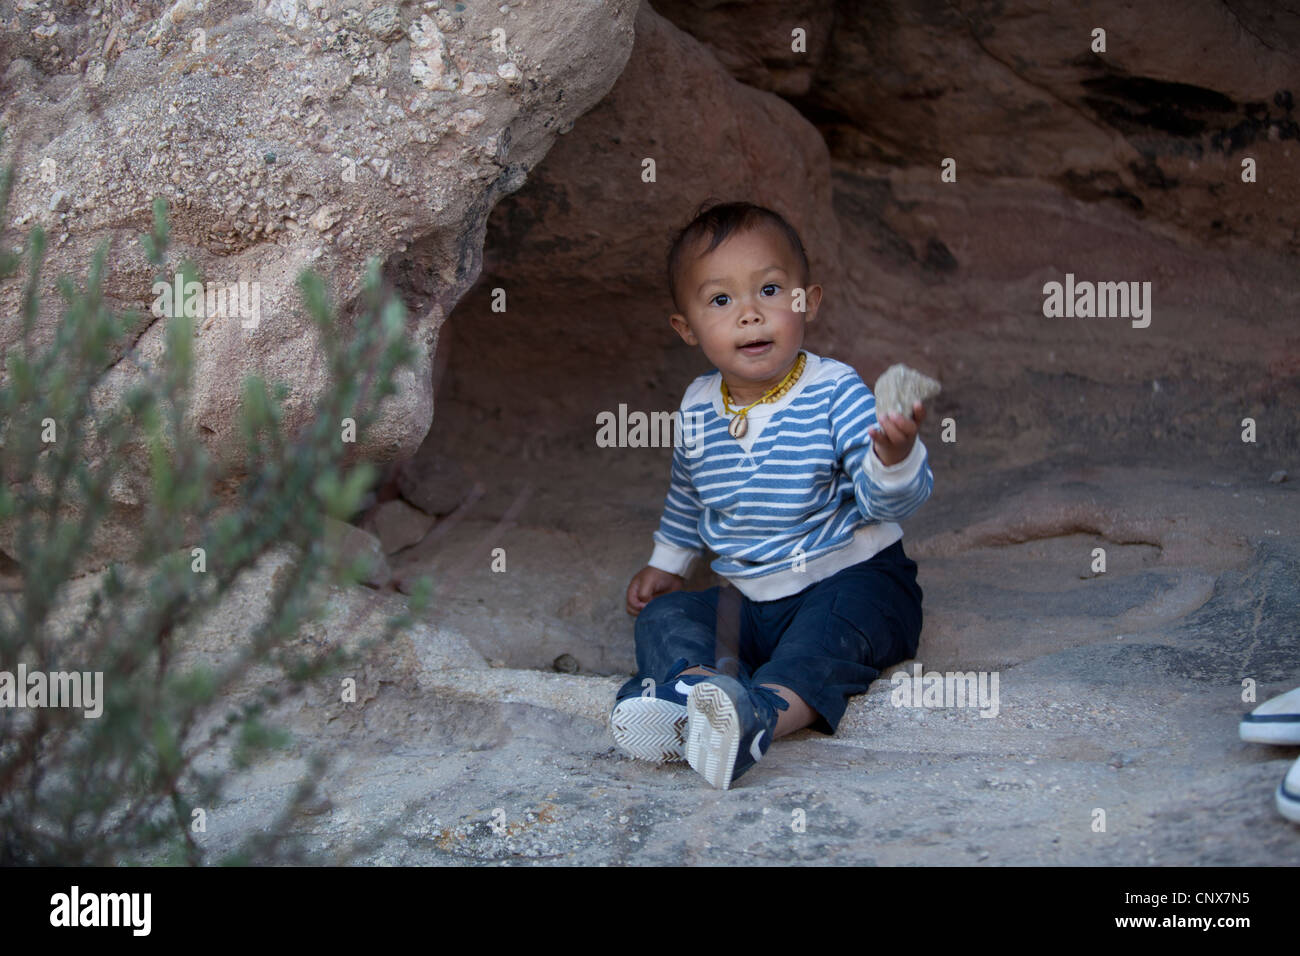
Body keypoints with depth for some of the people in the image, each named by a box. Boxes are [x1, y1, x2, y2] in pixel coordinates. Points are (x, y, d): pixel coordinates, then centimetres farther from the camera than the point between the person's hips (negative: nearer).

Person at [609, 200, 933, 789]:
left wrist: (895, 457, -45)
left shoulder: (834, 392, -13)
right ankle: (691, 687, -46)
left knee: (834, 625, -35)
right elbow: (687, 495, 25)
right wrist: (667, 562, 27)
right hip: (749, 601, 6)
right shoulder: (698, 407, 2)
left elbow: (887, 501, -24)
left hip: (851, 581, -5)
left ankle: (766, 712, -61)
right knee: (663, 616, -14)